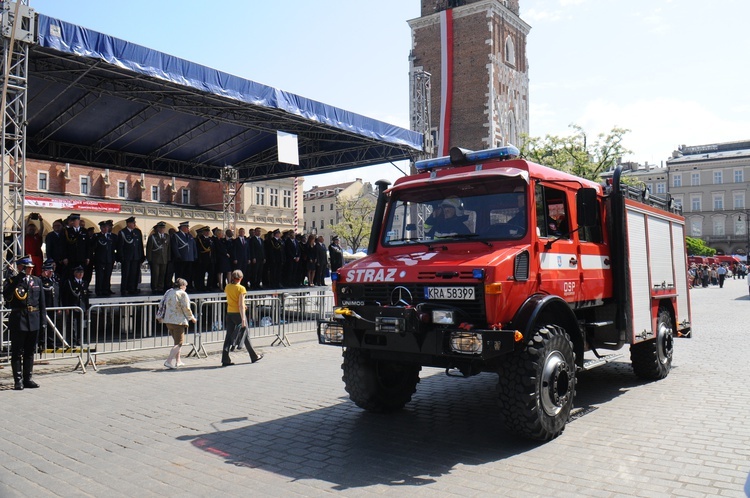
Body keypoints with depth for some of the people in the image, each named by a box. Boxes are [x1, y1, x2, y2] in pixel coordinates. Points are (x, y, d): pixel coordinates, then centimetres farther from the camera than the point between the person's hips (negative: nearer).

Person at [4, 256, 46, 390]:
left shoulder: (37, 281, 10)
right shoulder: (11, 281, -1)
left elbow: (42, 303, 11)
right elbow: (6, 296, -22)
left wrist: (43, 322, 6)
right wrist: (18, 279, -25)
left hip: (34, 321, 4)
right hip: (18, 321, -4)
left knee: (30, 352, 11)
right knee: (17, 352, 2)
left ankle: (28, 378, 19)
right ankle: (18, 380, 8)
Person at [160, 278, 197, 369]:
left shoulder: (168, 292, 11)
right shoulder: (183, 294, -11)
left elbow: (163, 305, 12)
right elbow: (186, 308, -13)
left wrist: (161, 317, 17)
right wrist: (192, 318, 0)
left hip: (168, 321, 8)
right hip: (179, 321, -8)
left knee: (177, 341, 21)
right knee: (179, 343, -2)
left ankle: (177, 361, 24)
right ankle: (169, 361, -15)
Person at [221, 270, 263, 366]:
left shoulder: (227, 287, 5)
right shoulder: (241, 288, -12)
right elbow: (241, 305, -18)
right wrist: (243, 319, -19)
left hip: (229, 314, 5)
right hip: (238, 313, -5)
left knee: (229, 336, 4)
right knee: (245, 335, 7)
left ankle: (225, 360, -2)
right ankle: (254, 356, 21)